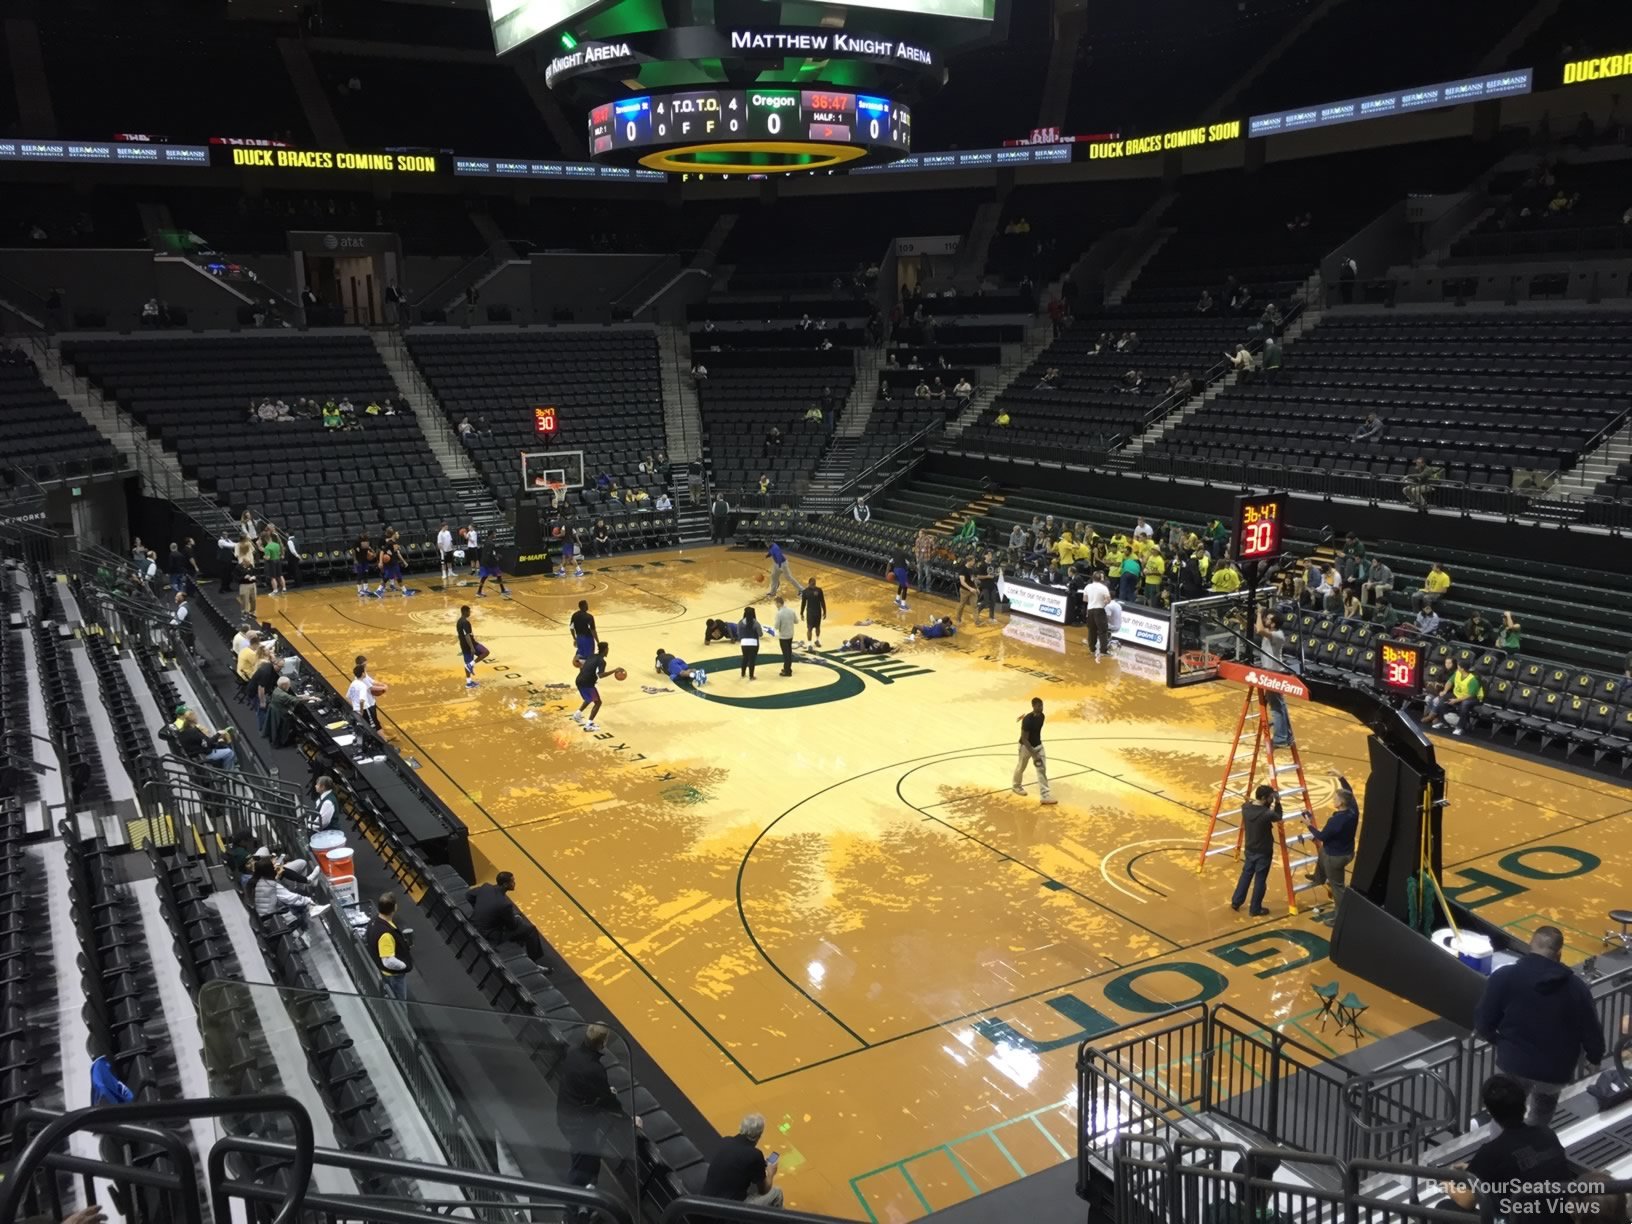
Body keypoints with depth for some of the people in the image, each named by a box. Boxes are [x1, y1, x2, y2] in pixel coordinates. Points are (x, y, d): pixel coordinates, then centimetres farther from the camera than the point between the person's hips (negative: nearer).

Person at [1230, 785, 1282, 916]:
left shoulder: (1245, 807, -10)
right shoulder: (1267, 814, -27)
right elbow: (1278, 817, -5)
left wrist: (1272, 803, 3)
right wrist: (1277, 803, -1)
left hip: (1249, 850, 6)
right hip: (1263, 852, -6)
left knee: (1246, 875, 22)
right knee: (1260, 880, 9)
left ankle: (1235, 902, 31)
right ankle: (1255, 909, 21)